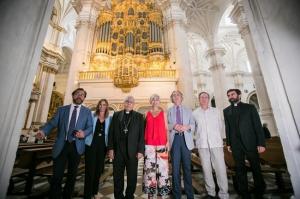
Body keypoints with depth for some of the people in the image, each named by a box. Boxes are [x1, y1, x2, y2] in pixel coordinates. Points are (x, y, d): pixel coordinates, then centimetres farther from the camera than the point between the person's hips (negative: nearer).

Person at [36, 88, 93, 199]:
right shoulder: (62, 109, 9)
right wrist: (43, 131, -19)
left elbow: (90, 127, 0)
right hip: (61, 145, 0)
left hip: (77, 146, 1)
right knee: (57, 175, 3)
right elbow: (52, 123, 0)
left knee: (72, 175, 15)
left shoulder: (87, 111, 5)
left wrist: (84, 133, -20)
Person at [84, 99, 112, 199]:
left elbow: (110, 132, 2)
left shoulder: (109, 118, 3)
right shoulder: (92, 116, 1)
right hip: (91, 144, -2)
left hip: (102, 146, 2)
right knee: (90, 169, 1)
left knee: (98, 169, 14)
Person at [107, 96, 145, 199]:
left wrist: (141, 150, -7)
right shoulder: (116, 115, 8)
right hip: (118, 150, 2)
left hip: (132, 151, -1)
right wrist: (110, 148, 0)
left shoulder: (139, 116, 2)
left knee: (132, 176, 12)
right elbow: (111, 132, 5)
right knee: (117, 176, 14)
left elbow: (142, 134, -2)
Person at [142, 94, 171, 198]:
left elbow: (166, 128, 6)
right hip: (149, 143, 0)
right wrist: (143, 142, 3)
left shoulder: (163, 113, 8)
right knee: (149, 166, 4)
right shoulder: (147, 113, 9)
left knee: (161, 166, 3)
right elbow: (145, 128, 8)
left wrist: (168, 141, -2)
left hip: (161, 143, 0)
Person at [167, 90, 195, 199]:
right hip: (174, 139, -1)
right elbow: (165, 125, 2)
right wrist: (173, 126, -15)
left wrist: (187, 126, -13)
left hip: (186, 139, 1)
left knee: (187, 167, 7)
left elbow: (193, 125, 7)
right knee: (175, 167, 5)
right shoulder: (168, 111, 12)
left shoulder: (188, 111, 16)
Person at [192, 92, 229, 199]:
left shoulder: (216, 111, 8)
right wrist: (199, 137, 5)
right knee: (206, 169, 7)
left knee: (221, 168, -1)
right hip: (202, 144, 0)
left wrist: (217, 137, 10)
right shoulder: (194, 113, 3)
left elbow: (221, 126, 12)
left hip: (216, 143, 1)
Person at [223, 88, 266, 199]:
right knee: (240, 169, 9)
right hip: (235, 144, 1)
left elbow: (258, 125, 0)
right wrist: (228, 143, 2)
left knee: (256, 167, 11)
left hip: (250, 142, -1)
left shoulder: (249, 107, 4)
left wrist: (261, 143, -6)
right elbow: (227, 128, 5)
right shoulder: (226, 111, 8)